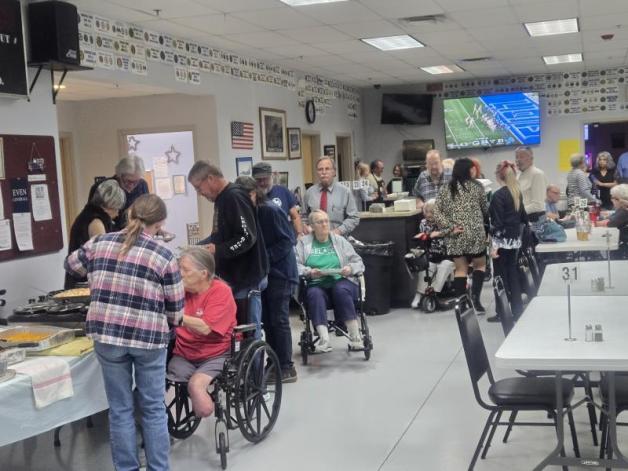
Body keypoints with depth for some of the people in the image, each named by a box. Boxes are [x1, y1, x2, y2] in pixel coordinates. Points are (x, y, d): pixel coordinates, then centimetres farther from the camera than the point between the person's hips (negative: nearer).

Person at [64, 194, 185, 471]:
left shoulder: (100, 243, 5)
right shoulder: (165, 256, -3)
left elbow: (71, 265, 24)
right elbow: (175, 308, 1)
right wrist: (166, 326, 22)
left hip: (106, 335, 2)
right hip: (149, 337, -2)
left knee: (120, 409, 12)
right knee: (153, 408, 12)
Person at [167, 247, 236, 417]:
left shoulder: (221, 291, -10)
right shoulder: (181, 288, 4)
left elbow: (205, 328, -20)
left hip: (215, 356, -4)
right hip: (183, 355, 4)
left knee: (195, 384, -30)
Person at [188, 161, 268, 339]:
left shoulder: (235, 197, -17)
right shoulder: (222, 199, 13)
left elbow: (247, 238, -24)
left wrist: (217, 250, -21)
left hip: (246, 279, -10)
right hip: (233, 278, 10)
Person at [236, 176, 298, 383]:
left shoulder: (271, 211, -15)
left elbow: (288, 240, -15)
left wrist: (265, 257, -20)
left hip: (279, 272, -7)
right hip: (261, 273, 7)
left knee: (278, 319, -3)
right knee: (267, 320, 10)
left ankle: (287, 368, 4)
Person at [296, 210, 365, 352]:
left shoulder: (340, 241, 20)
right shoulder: (304, 242, 17)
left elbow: (358, 263, 16)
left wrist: (350, 268, -6)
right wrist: (309, 272, -16)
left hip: (340, 281, 0)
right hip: (316, 285, 0)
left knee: (341, 290, -34)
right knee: (314, 294, -34)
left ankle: (355, 337, -34)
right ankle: (324, 339, -46)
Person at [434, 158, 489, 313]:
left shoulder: (445, 189, 5)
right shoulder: (476, 187, -2)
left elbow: (437, 213, -3)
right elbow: (485, 210, 6)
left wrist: (450, 228, -5)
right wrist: (482, 221, 26)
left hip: (455, 237, 3)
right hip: (475, 234, -3)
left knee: (460, 269, 9)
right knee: (480, 265, 14)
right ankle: (475, 297, 0)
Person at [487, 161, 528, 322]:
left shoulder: (498, 195, -14)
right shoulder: (518, 193, 5)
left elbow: (497, 222, -18)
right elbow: (522, 216, 15)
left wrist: (494, 245, -17)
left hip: (502, 240, -7)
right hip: (515, 239, 7)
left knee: (501, 276, 1)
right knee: (512, 273, 14)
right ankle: (517, 308, 19)